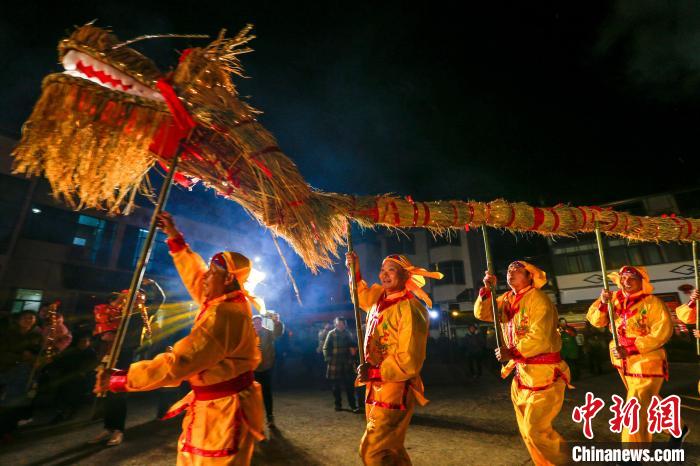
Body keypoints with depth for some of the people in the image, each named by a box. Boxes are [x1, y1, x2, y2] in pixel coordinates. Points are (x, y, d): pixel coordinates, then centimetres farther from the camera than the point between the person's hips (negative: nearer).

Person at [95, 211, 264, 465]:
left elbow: (176, 364, -26)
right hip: (212, 406, 10)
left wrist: (119, 379, -14)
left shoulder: (224, 316, -29)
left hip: (225, 411, -10)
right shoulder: (226, 301, 3)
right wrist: (174, 237, 17)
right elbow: (194, 274, 15)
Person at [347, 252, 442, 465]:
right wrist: (355, 271, 13)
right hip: (375, 388, 8)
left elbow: (409, 362, -22)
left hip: (394, 392, -8)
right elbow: (362, 296, 27)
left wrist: (373, 372, -19)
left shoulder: (409, 308, -20)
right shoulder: (379, 298, 3)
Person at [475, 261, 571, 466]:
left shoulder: (538, 299, -15)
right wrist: (487, 289, -9)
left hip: (544, 372, -7)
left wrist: (512, 353, -21)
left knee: (535, 427, -5)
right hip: (522, 371, 7)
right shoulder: (506, 299, 7)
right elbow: (482, 314, 2)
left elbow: (539, 337, -23)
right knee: (526, 427, 16)